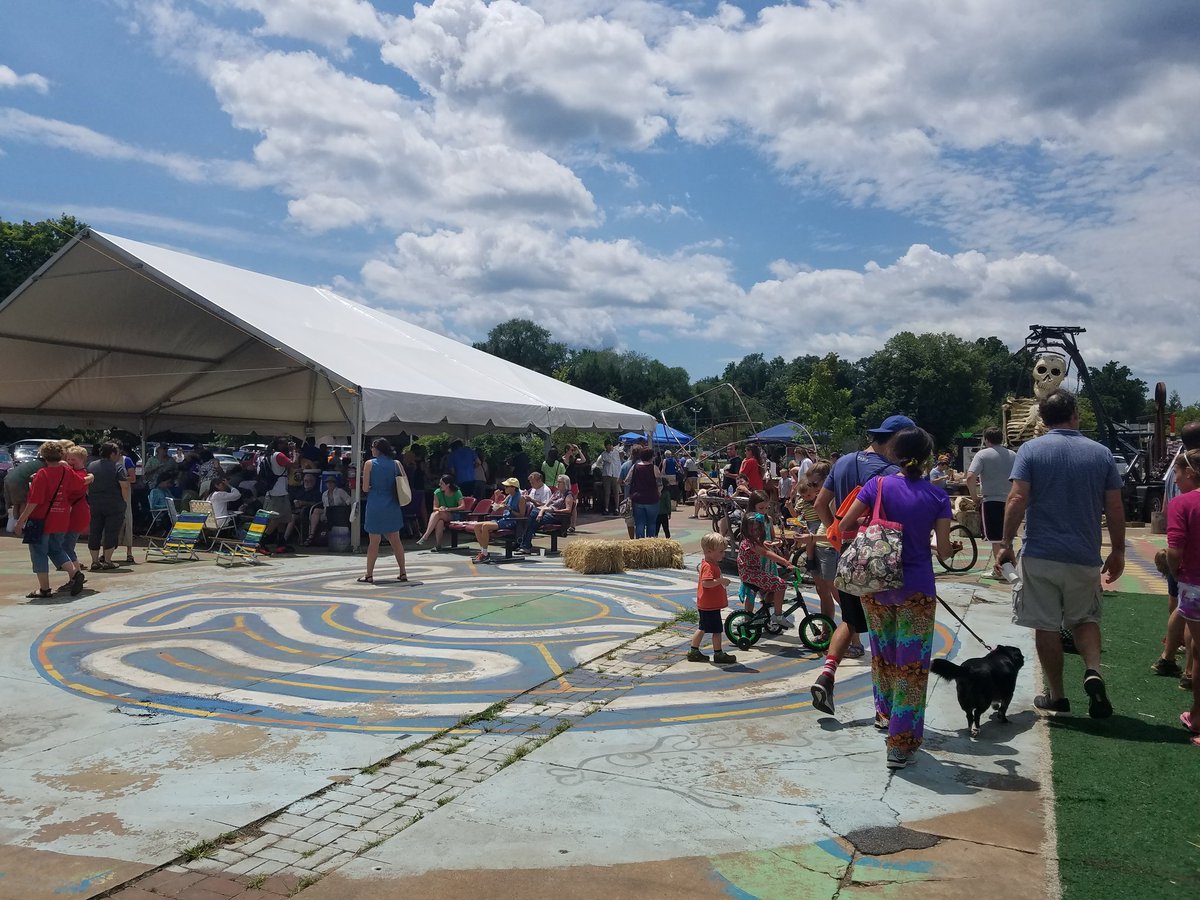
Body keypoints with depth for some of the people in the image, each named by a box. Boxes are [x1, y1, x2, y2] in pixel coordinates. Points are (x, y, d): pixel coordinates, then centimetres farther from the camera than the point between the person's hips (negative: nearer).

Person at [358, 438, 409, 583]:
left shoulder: (370, 464, -6)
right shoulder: (396, 464, 3)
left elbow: (365, 488, -8)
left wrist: (375, 487, 11)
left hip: (375, 507, -3)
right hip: (392, 507, 3)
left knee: (374, 541, 3)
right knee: (395, 540, 12)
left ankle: (369, 575, 8)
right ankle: (403, 573, 13)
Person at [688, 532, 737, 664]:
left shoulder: (708, 564, 12)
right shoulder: (709, 566, -21)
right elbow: (706, 583, -33)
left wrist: (721, 581, 16)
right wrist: (721, 581, -29)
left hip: (705, 605, 11)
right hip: (710, 605, -11)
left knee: (702, 628, 17)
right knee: (717, 630, 0)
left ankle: (693, 651, 24)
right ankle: (718, 654, 10)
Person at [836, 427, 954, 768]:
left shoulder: (878, 485, -4)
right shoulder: (937, 495, -5)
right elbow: (943, 551, -4)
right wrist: (949, 548, 18)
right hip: (916, 589, -2)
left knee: (883, 651, 23)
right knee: (912, 663, 4)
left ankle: (885, 713, 42)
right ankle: (901, 743, 5)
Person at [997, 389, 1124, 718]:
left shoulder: (1031, 450, -5)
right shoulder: (1101, 453, 2)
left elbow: (1017, 499, -12)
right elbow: (1115, 508, 2)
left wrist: (1006, 543, -5)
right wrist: (1118, 552, 12)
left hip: (1039, 555, -2)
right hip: (1084, 556, 2)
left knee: (1046, 627, 8)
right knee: (1084, 619, 21)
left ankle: (1056, 698, 15)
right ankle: (1093, 671, -3)